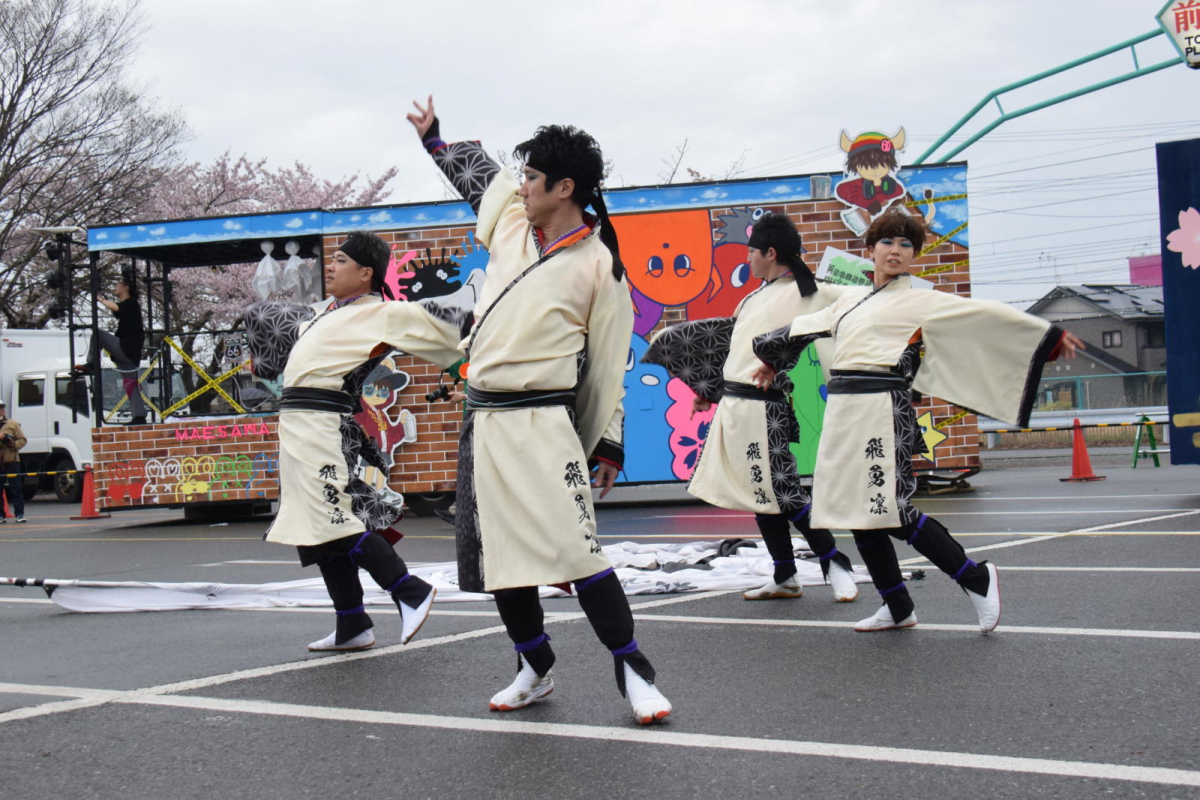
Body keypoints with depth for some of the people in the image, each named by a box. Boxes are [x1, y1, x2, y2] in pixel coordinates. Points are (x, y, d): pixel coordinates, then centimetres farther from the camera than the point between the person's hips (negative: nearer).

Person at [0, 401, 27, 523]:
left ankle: (19, 514, 0)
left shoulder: (13, 424, 9)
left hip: (12, 461, -1)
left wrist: (14, 445, -12)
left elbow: (22, 440, 6)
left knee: (16, 488, -3)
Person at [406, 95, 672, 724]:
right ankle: (535, 671, 27)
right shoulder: (509, 220, 9)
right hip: (484, 421, 7)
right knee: (500, 556, 11)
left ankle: (634, 674, -6)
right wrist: (433, 136, 42)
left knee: (576, 551, -16)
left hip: (542, 426, -7)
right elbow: (475, 170, 32)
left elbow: (610, 363, -1)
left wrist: (609, 444, 0)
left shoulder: (598, 265, -6)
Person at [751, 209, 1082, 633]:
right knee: (860, 512, 7)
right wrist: (772, 359, 48)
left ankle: (977, 578, 0)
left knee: (890, 510, -14)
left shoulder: (919, 301, 1)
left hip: (883, 411, -7)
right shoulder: (851, 300, 20)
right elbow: (806, 326, 36)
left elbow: (986, 314, -4)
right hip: (844, 414, 7)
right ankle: (898, 610, 17)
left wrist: (1050, 334, -8)